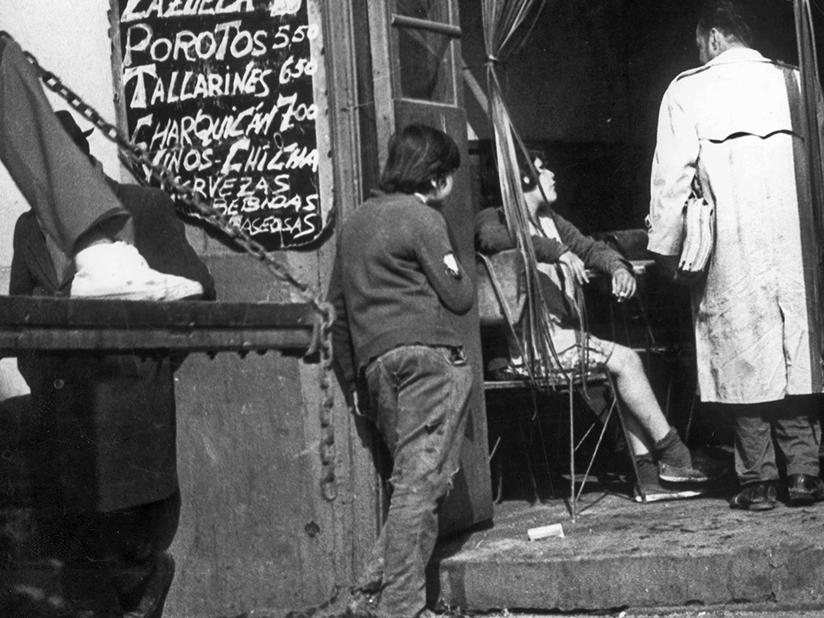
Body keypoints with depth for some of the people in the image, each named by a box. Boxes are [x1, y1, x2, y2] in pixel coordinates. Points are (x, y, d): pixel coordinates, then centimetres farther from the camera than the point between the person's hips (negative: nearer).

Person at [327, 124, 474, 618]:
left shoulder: (356, 221, 20)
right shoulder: (422, 217, -3)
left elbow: (338, 307, 20)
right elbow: (460, 297, -5)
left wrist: (353, 379, 22)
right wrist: (458, 269, 16)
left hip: (376, 362, 7)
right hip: (429, 355, -7)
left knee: (412, 480, 13)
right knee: (423, 481, -7)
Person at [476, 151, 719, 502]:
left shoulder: (549, 221, 24)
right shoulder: (493, 219, -2)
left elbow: (590, 248, 26)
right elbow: (494, 237, -26)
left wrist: (618, 267, 2)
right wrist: (560, 251, -30)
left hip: (561, 331, 8)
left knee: (626, 366, -8)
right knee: (625, 361, -16)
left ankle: (649, 476, -9)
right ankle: (672, 456, -8)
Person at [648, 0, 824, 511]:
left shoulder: (688, 90, 2)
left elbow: (673, 174, -1)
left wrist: (668, 246, 5)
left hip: (732, 244, -3)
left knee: (743, 358, 1)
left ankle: (758, 481, 2)